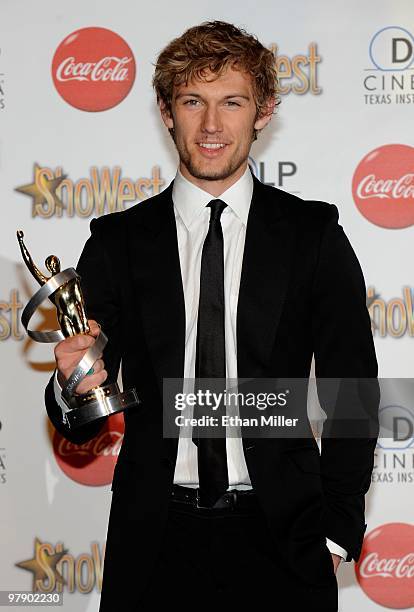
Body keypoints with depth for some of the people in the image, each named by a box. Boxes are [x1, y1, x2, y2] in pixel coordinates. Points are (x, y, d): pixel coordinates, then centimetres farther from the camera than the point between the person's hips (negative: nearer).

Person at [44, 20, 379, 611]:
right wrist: (73, 386, -19)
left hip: (281, 540, 0)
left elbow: (353, 395, 4)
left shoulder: (314, 235, 0)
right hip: (154, 541, 1)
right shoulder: (117, 242, 2)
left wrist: (337, 532, -1)